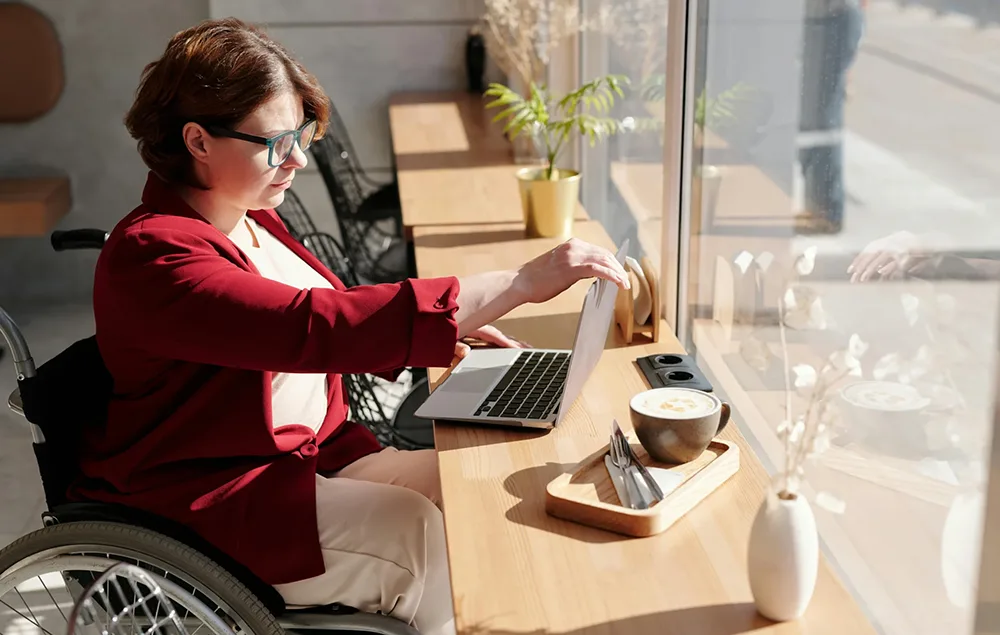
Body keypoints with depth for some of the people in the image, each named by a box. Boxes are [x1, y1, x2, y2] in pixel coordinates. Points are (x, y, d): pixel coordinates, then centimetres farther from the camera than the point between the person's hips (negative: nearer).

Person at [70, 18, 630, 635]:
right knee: (415, 527, -23)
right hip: (199, 506, -8)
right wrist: (521, 283, -37)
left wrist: (449, 326, -2)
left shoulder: (252, 219, 6)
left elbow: (334, 313, 18)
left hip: (316, 455, 8)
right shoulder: (152, 258, -23)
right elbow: (314, 328, -36)